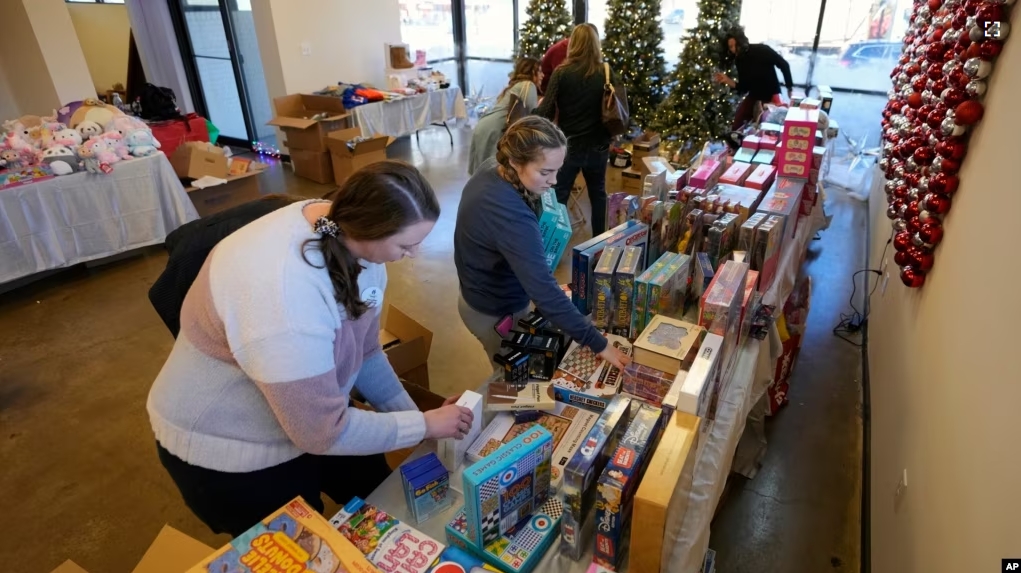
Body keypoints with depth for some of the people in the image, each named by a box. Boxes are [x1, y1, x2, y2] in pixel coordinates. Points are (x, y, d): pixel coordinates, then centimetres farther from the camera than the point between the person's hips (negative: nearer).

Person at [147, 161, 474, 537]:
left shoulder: (350, 234, -14)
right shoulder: (287, 298, -40)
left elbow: (364, 350, -2)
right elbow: (323, 433, -30)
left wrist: (413, 414, -7)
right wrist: (424, 425, -20)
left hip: (310, 412, 7)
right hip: (227, 449, -6)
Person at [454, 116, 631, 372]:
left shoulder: (490, 170, -10)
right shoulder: (510, 216, -39)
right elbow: (544, 292, -39)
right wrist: (598, 344, -34)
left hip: (479, 295, 9)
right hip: (496, 313, -8)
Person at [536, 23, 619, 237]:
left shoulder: (561, 73, -11)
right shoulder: (606, 73, -4)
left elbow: (546, 111, -10)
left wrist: (539, 106, 10)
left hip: (568, 145, -2)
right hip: (597, 146, 3)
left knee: (559, 196, 10)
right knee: (598, 193, 19)